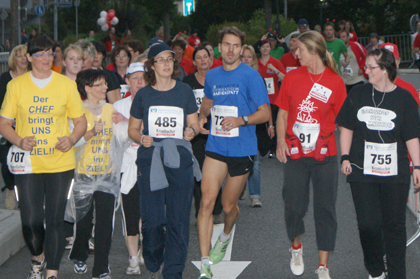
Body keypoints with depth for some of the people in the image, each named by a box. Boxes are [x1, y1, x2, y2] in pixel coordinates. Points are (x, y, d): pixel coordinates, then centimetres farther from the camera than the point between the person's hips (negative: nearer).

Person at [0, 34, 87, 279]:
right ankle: (38, 258, 28)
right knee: (31, 220, -2)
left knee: (55, 220, -2)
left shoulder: (66, 84, 4)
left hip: (60, 163, 0)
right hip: (28, 164, 0)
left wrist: (72, 139, -11)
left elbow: (81, 121, 9)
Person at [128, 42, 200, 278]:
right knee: (152, 219, -2)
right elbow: (132, 129, 14)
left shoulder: (185, 91, 7)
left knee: (178, 219, -4)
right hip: (150, 161, 0)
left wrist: (191, 131, -9)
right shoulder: (143, 95, 7)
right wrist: (141, 138, -7)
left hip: (180, 161, 0)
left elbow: (194, 123, 14)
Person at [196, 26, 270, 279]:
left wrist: (241, 120, -25)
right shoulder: (212, 76, 8)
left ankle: (225, 236, 46)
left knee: (229, 206, 9)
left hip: (242, 149, -3)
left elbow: (265, 113, -8)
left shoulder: (251, 76, -8)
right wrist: (202, 116, 6)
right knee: (207, 201, -13)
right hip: (215, 146, 3)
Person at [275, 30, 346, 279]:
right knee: (294, 205, 4)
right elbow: (283, 112, 11)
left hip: (324, 156, -2)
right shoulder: (292, 77, 4)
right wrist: (281, 140, -4)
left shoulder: (335, 82, -4)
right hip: (295, 154, 2)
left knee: (325, 209, 2)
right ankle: (296, 247, 35)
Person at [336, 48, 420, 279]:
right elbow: (346, 128, 10)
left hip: (394, 172, -1)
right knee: (368, 223, -2)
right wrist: (345, 157, 3)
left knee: (394, 225, 5)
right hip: (362, 171, 1)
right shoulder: (358, 94, 4)